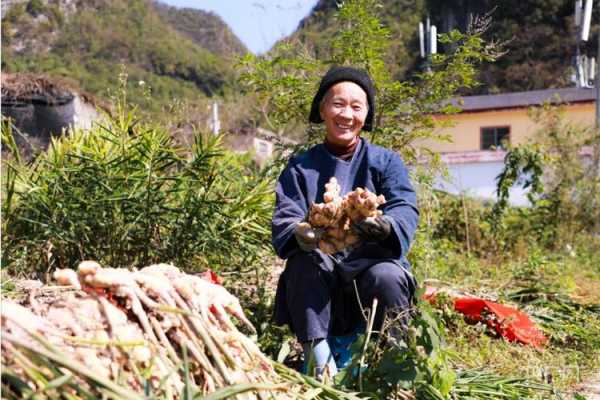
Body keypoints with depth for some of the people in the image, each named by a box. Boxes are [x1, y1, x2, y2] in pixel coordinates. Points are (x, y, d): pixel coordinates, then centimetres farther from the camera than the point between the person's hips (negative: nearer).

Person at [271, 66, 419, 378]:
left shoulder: (386, 162, 6)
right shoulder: (300, 168, 7)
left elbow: (405, 210, -11)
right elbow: (284, 220, -7)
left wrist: (385, 226, -36)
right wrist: (300, 234, -33)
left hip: (370, 264, 0)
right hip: (320, 281, 1)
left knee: (387, 276, -32)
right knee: (303, 263, -30)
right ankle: (320, 363, -26)